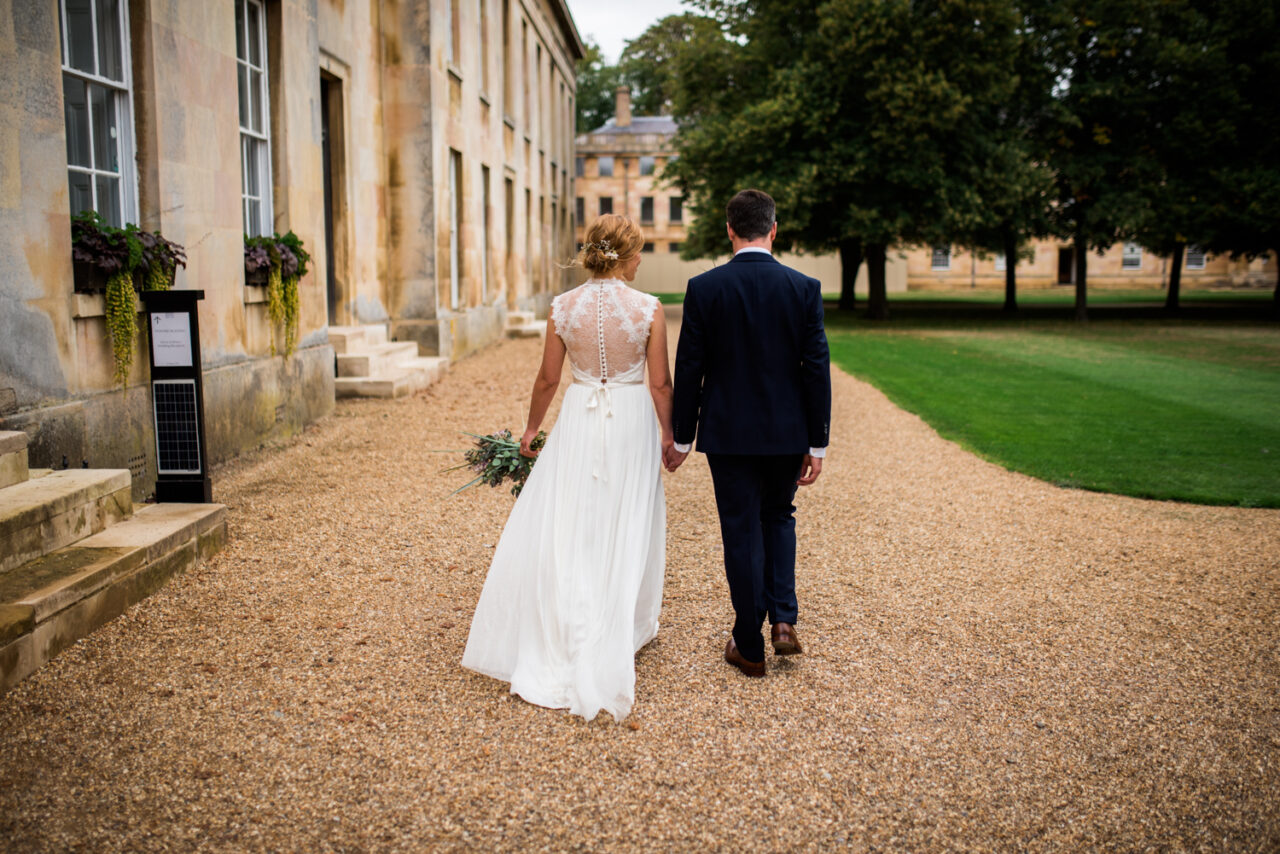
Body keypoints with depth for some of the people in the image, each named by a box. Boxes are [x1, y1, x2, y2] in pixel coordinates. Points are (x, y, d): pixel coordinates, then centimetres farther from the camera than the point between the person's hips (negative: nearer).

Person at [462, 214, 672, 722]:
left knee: (565, 531, 9)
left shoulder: (563, 308, -4)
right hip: (632, 423, -1)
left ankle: (560, 642, 13)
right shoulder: (648, 309, -9)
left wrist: (531, 429, 16)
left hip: (579, 423, 1)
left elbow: (548, 380, 2)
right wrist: (669, 434, 8)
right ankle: (620, 634, 25)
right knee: (626, 532, 13)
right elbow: (660, 384, -6)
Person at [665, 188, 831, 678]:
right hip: (787, 433, 2)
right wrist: (817, 444, 2)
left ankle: (749, 646, 17)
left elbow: (689, 369, -5)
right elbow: (816, 368, -5)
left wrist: (682, 438, 5)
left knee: (742, 533, 8)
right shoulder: (804, 288, -5)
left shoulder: (704, 288, -8)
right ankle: (783, 619, 12)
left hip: (728, 434, -1)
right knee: (778, 517, 23)